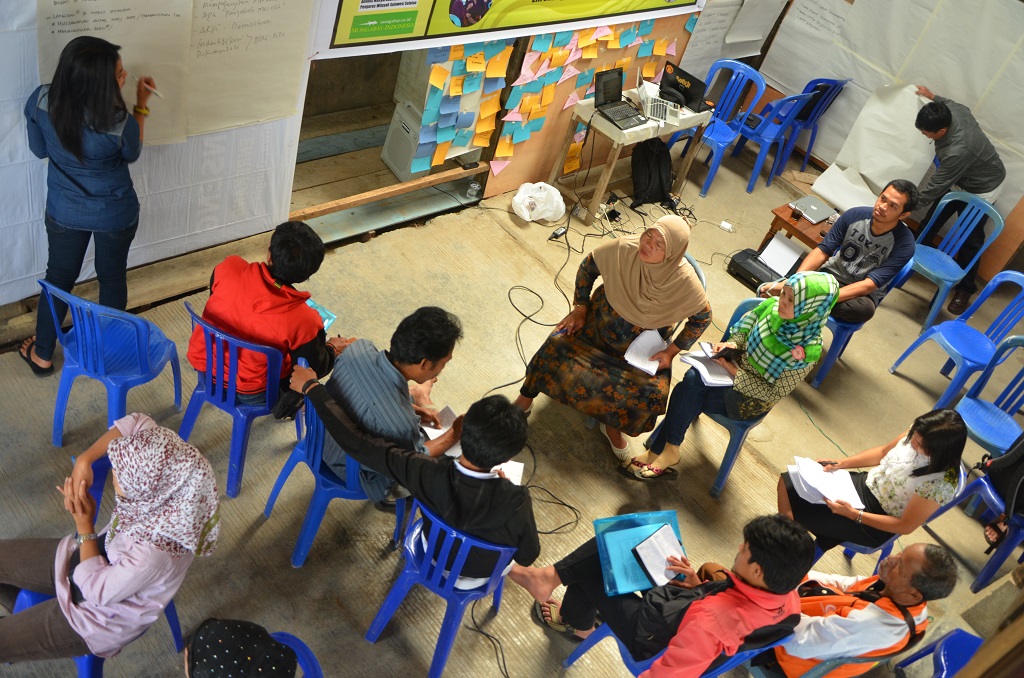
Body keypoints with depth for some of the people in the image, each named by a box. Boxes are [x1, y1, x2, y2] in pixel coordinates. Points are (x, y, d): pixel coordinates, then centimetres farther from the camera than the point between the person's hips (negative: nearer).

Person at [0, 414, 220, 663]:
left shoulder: (154, 552, -43)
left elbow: (97, 590, -24)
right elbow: (136, 422, -9)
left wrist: (84, 524, -23)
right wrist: (85, 459, -21)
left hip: (101, 614, -7)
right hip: (93, 557, 7)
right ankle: (26, 615, 45)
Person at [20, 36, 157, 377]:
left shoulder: (41, 100, -19)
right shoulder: (118, 123, -31)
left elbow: (39, 149, -2)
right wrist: (141, 105, -1)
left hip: (64, 212, 3)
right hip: (115, 215, -3)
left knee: (58, 277, 21)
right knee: (112, 278, 20)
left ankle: (42, 354, 37)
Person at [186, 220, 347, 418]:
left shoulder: (228, 268, -25)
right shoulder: (304, 321, -33)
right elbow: (313, 370, -14)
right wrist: (332, 348, 7)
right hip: (248, 393, -4)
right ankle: (284, 404, 35)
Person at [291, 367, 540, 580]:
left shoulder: (427, 473, -38)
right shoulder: (516, 502, -40)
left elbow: (359, 443, -30)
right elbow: (527, 556, -20)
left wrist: (312, 387, -21)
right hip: (481, 575, -1)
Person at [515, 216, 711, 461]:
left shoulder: (685, 282, -26)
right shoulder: (625, 248, -23)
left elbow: (702, 317, -7)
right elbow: (589, 266, -4)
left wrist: (672, 351, -11)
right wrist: (580, 308, -6)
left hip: (644, 346, -1)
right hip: (601, 321, 1)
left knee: (653, 393, -21)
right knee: (558, 348, -20)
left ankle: (613, 426, 11)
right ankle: (527, 395, 8)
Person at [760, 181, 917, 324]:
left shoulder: (904, 244, -20)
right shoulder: (855, 215, -11)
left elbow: (870, 285, -26)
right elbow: (822, 251, -9)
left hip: (862, 293, -1)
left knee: (865, 309, -42)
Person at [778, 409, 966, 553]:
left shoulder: (940, 484, -30)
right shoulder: (920, 434, -13)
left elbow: (905, 526, -20)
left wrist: (853, 514, -25)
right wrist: (840, 463, -2)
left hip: (874, 524, -7)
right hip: (864, 484, 7)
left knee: (792, 511, -15)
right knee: (788, 483, -1)